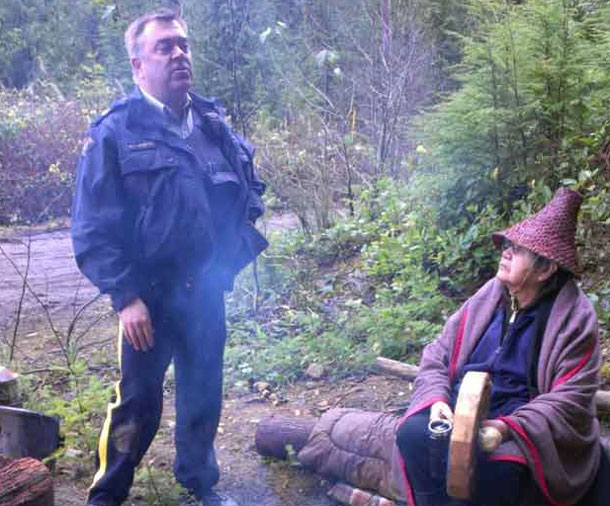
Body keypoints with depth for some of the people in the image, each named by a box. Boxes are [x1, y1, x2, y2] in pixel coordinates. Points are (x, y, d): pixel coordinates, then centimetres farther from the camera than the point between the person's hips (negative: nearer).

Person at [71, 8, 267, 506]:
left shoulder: (214, 124, 5)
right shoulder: (116, 130, -9)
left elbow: (251, 185, 19)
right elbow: (92, 228, -12)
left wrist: (240, 241, 5)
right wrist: (125, 295, -17)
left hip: (206, 288, 4)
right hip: (149, 293, -4)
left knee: (204, 391, 16)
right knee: (138, 399, 6)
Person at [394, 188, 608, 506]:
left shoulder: (575, 318, -7)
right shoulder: (487, 299, 6)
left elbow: (570, 398, -14)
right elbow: (437, 356, 8)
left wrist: (508, 427, -26)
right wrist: (437, 399, -12)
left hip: (521, 423, -4)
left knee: (492, 466, -35)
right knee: (414, 433, -25)